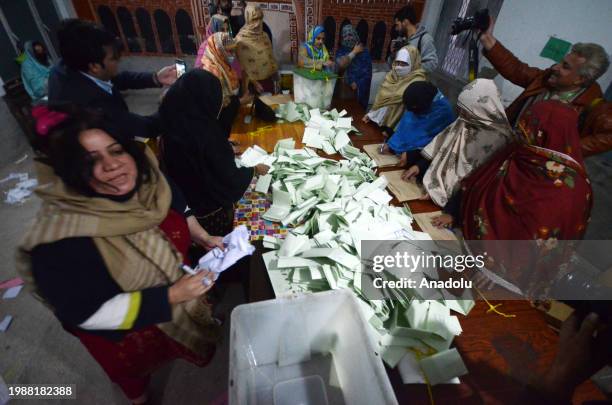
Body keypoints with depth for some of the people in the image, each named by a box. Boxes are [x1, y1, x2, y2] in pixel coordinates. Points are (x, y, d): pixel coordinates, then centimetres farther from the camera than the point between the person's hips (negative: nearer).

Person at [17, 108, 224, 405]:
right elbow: (88, 314, -30)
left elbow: (178, 209, 1)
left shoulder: (146, 180, -21)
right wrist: (172, 296, -35)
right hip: (120, 329, -3)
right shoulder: (62, 240, -37)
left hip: (177, 287, 4)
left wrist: (203, 238, -12)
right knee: (136, 369, 30)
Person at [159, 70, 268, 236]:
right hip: (211, 208, -6)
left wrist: (226, 149, 16)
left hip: (183, 202, 6)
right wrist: (255, 170, -5)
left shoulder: (173, 123, -11)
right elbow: (230, 179, -23)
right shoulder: (205, 133, -33)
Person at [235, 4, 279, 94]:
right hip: (254, 81, -5)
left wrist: (276, 79, 7)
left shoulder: (264, 35, 8)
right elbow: (243, 65, -11)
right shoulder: (241, 39, -10)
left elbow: (271, 57, 11)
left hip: (268, 79, 6)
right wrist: (253, 82, -15)